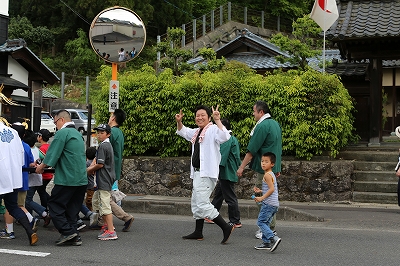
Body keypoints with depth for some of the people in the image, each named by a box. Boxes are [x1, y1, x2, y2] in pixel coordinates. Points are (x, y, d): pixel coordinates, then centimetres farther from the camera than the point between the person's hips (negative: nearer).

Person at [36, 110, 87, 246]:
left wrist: (41, 167, 5)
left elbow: (52, 154, -11)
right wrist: (44, 165, 25)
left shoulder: (62, 133, -9)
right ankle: (74, 236, 11)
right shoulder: (77, 134, 19)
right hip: (81, 180, 8)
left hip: (66, 179, -8)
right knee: (72, 209, 13)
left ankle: (67, 231, -5)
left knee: (55, 205, 2)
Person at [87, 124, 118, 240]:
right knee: (96, 201, 20)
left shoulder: (103, 146, -15)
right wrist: (92, 167, 9)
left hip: (104, 181, -11)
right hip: (105, 179, 11)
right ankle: (107, 224, 26)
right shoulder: (108, 145, 16)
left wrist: (89, 170, -3)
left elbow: (100, 165, -19)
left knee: (105, 205, -9)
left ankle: (111, 232, -7)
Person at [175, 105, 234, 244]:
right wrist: (179, 122, 16)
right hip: (197, 172, 11)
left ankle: (226, 227, -9)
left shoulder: (213, 129, -11)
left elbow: (225, 137, -31)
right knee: (196, 202, 17)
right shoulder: (197, 132, 18)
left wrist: (217, 120, -36)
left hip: (207, 173, -11)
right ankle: (198, 232, 29)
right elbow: (183, 132, 35)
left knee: (202, 204, -16)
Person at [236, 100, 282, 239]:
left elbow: (252, 150, -16)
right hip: (273, 167, 10)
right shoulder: (275, 124, 14)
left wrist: (242, 167, -10)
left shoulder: (262, 126, -16)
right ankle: (270, 227, 21)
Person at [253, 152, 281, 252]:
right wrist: (260, 191, 20)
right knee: (266, 223, 14)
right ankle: (266, 242, 17)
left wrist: (262, 198, -20)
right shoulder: (272, 174, 17)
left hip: (269, 203, -10)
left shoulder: (267, 175, -12)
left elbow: (272, 189, -22)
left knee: (260, 222, -7)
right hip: (274, 203, 10)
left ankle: (273, 238, -16)